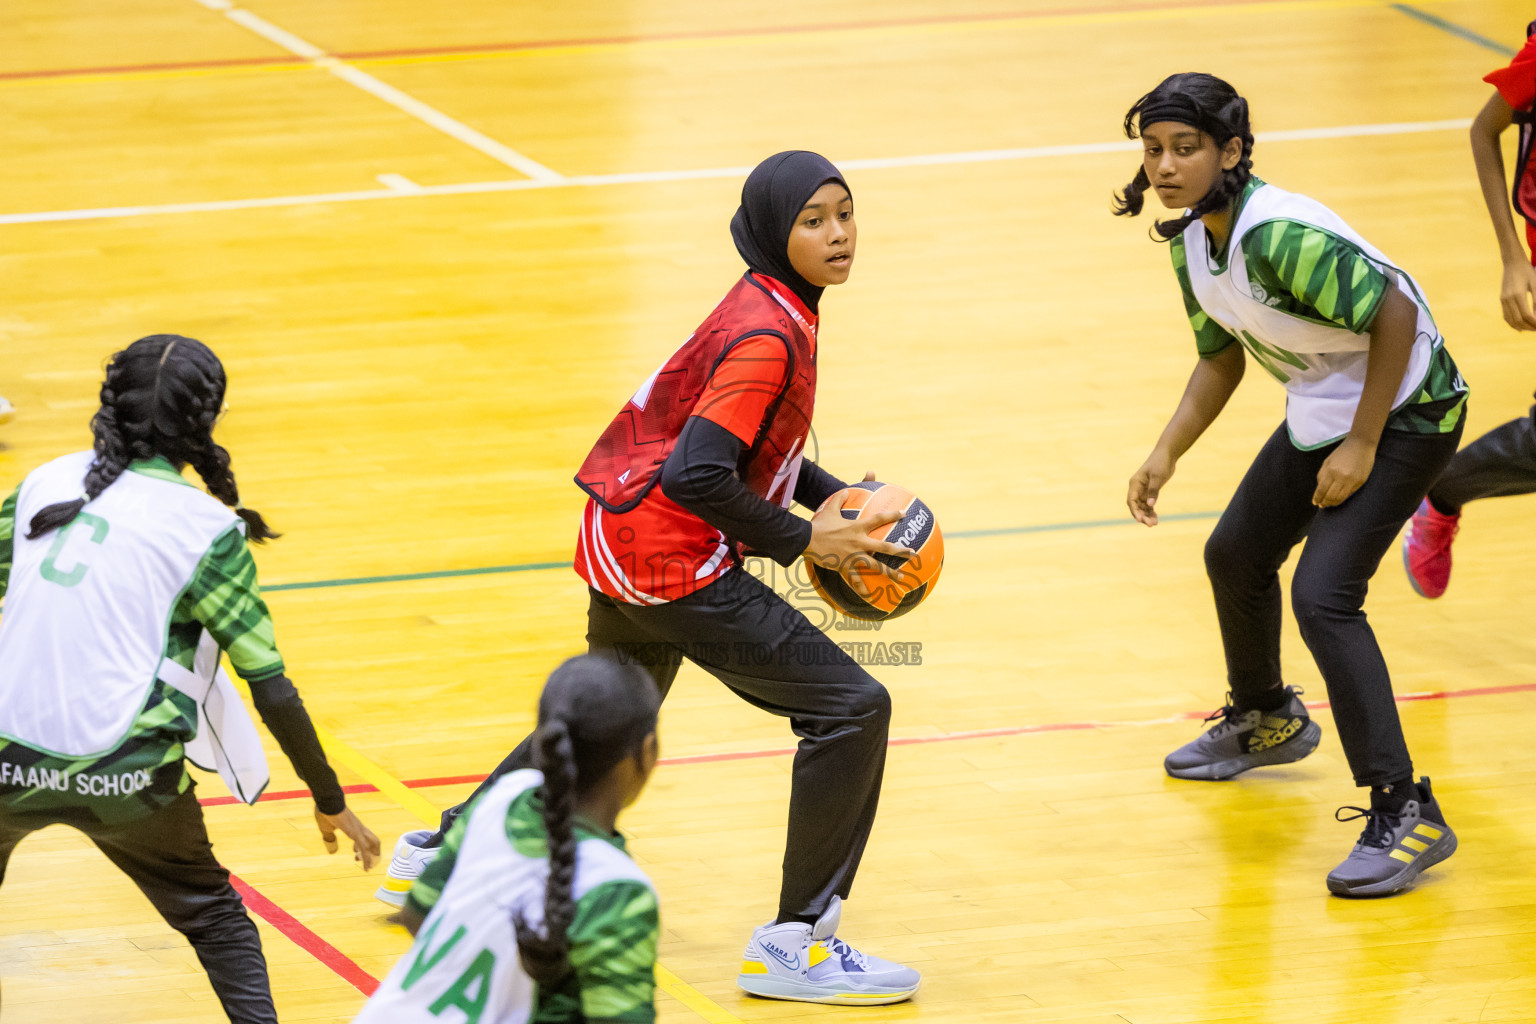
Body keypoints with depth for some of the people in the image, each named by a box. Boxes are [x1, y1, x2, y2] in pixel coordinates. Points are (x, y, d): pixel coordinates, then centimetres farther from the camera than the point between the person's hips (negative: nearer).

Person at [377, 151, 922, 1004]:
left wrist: (832, 496, 10)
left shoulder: (767, 309, 10)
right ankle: (795, 945, -9)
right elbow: (698, 475, -27)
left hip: (622, 542, 10)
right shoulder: (769, 336, -21)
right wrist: (801, 542, -20)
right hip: (672, 560, -10)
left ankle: (441, 854, 45)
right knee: (851, 707, -11)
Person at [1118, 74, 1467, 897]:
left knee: (1322, 595, -21)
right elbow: (1221, 360, 12)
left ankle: (1405, 815, -18)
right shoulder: (1191, 243, -1)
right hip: (1319, 412, 10)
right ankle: (1265, 721, 52)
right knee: (1236, 554, 23)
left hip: (1403, 413, -10)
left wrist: (1362, 447, -23)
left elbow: (1395, 313, -28)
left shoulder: (1280, 236, -30)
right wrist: (1165, 455, 0)